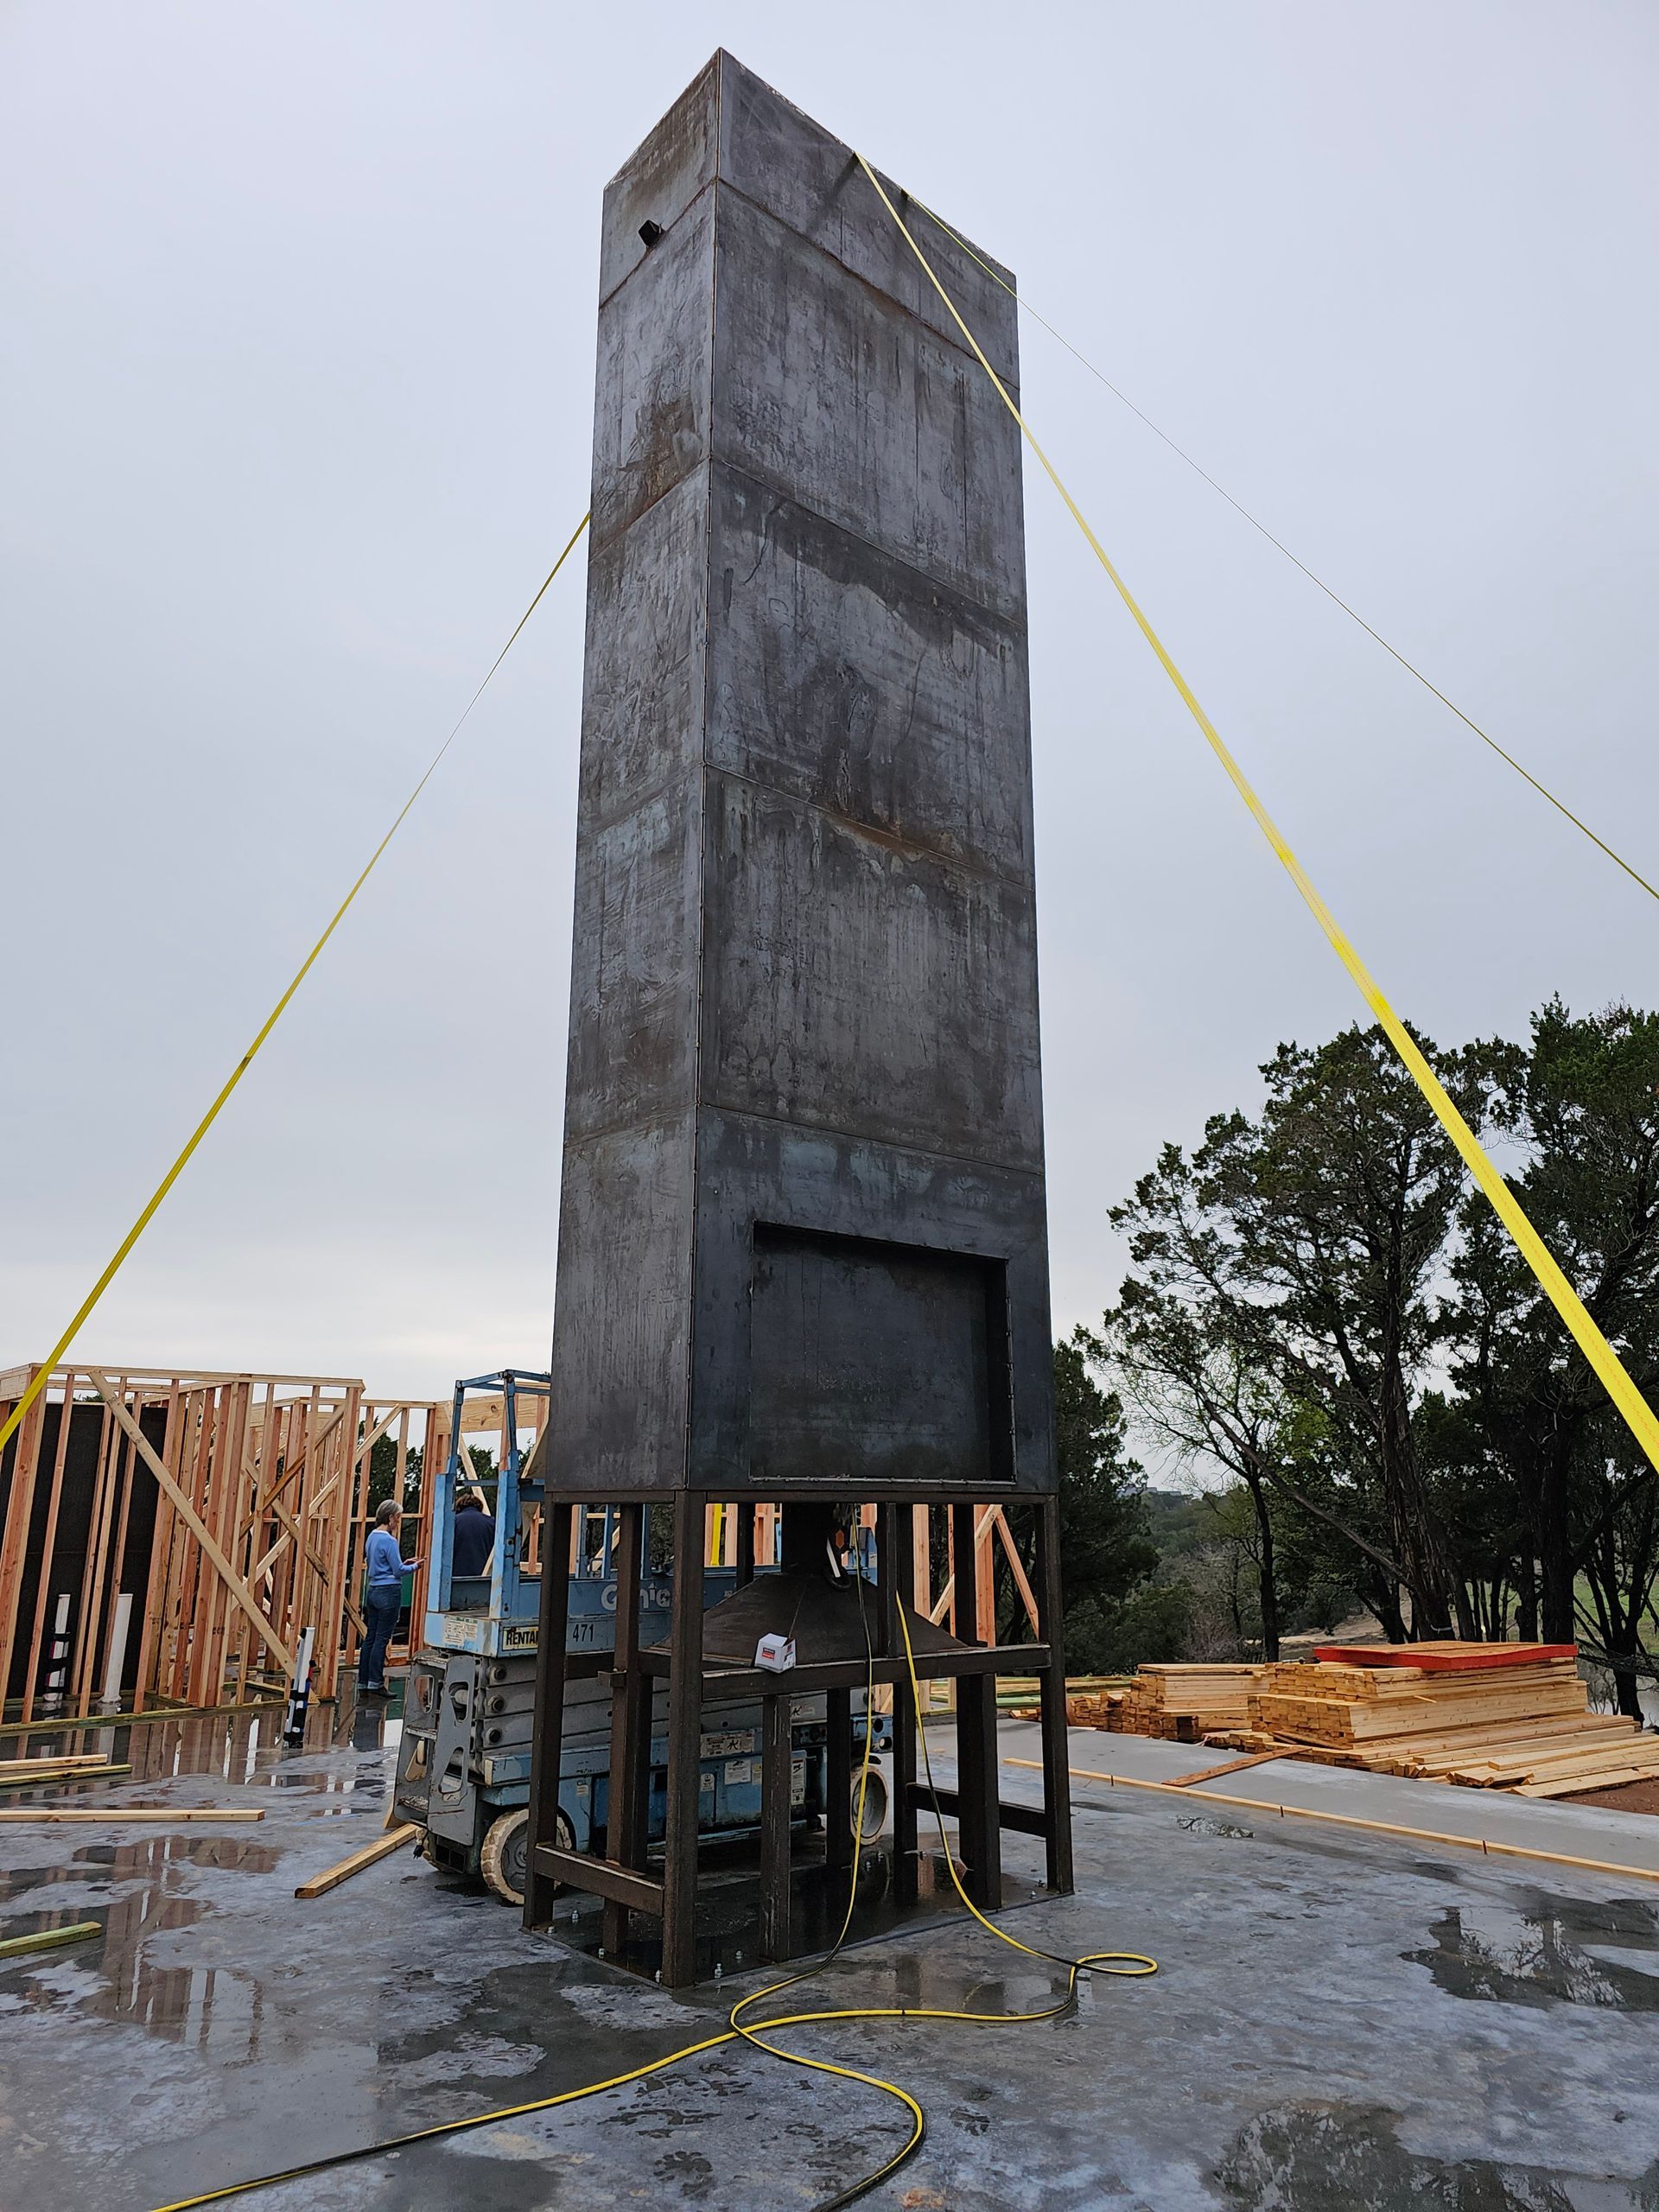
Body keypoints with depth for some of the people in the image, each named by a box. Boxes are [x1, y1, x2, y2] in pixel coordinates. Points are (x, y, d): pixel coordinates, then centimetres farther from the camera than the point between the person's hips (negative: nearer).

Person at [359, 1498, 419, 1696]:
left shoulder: (372, 1536, 11)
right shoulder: (389, 1540, -16)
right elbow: (398, 1570, -13)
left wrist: (404, 1562, 18)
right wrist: (414, 1567, 4)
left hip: (372, 1590, 9)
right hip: (389, 1592, -9)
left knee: (370, 1637, 11)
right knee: (382, 1639, -3)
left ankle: (363, 1684, 14)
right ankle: (375, 1684, 0)